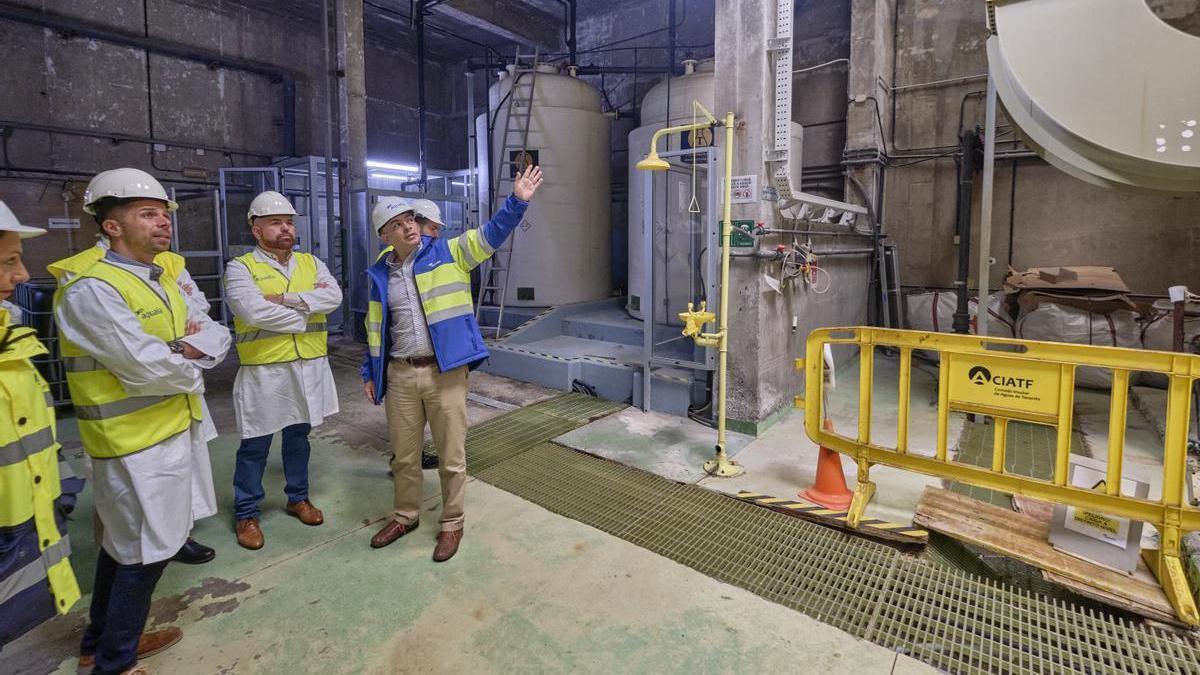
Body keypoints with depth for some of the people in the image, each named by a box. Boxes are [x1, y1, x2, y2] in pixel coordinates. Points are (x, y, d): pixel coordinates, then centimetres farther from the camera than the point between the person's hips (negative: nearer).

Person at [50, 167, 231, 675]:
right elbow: (147, 367, -26)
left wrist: (187, 348, -16)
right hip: (135, 440, -8)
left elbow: (216, 336, 5)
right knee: (147, 551, 4)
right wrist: (190, 367, -7)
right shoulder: (90, 288, -20)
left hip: (175, 427, 8)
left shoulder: (162, 276, 8)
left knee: (125, 542, 22)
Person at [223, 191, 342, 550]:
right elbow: (253, 312, -22)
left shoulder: (311, 263, 7)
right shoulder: (240, 267, -6)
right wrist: (305, 312, -13)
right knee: (255, 446, 8)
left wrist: (284, 298, -19)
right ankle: (246, 514, 25)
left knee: (298, 437, 19)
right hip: (264, 372, -4)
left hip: (309, 368, 4)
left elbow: (334, 296, -12)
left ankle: (298, 498, 35)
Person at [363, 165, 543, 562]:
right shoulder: (379, 275, 9)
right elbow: (375, 328, 16)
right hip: (400, 375, 4)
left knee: (451, 455, 7)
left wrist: (517, 201, -27)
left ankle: (452, 524, 26)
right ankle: (405, 517, 39)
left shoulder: (448, 253, -1)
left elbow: (491, 235, -13)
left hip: (445, 372, -3)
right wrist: (370, 373, 16)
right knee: (404, 455, 17)